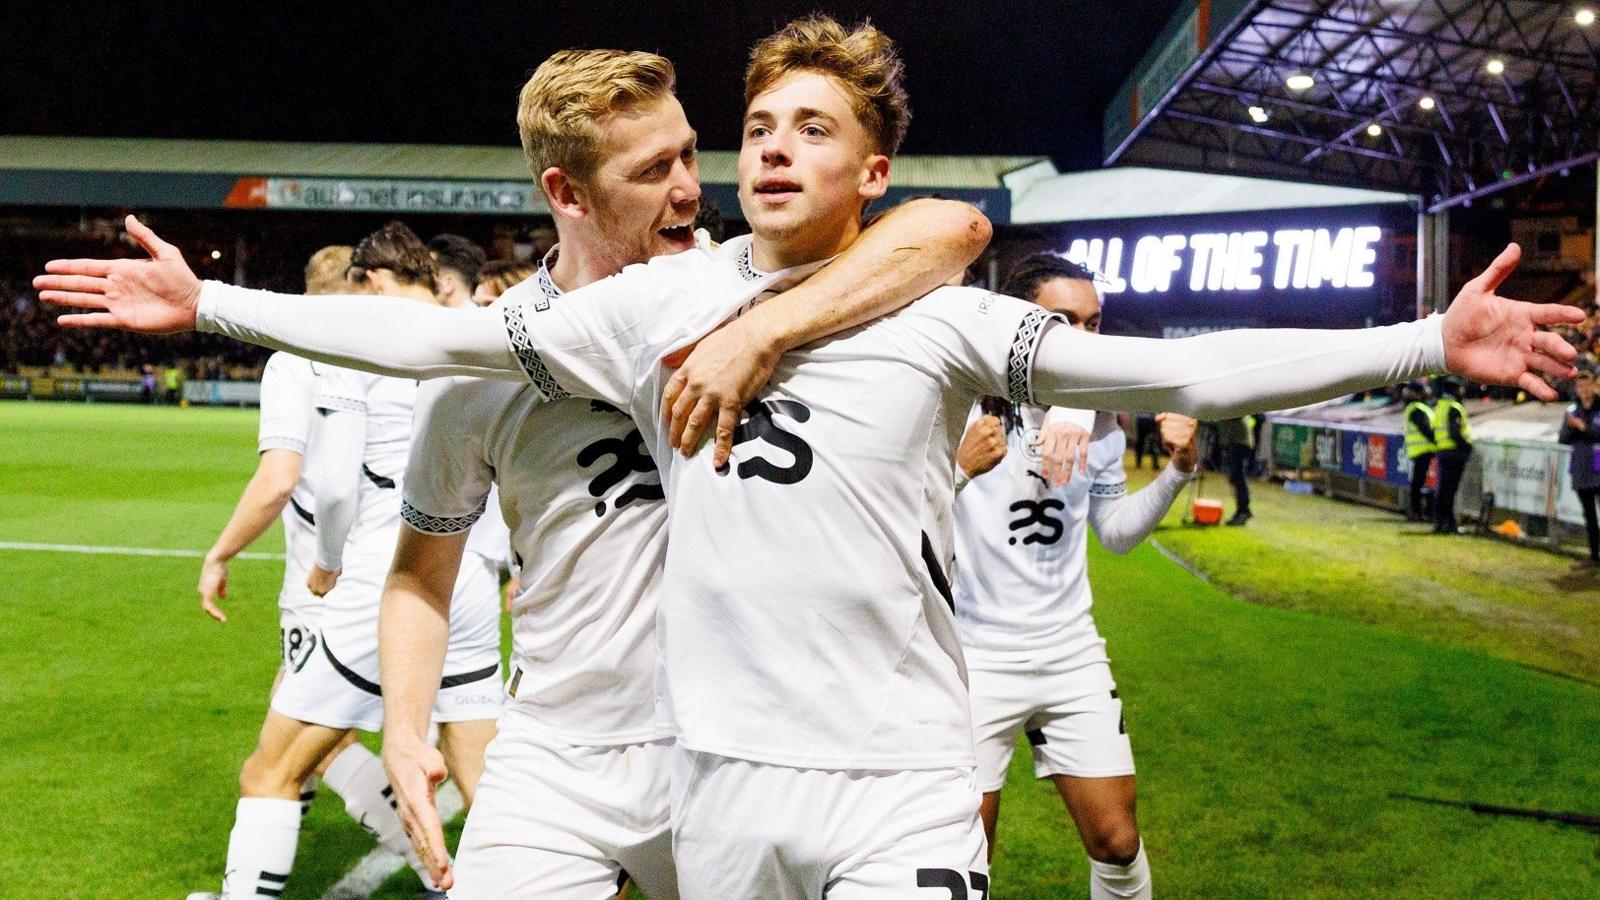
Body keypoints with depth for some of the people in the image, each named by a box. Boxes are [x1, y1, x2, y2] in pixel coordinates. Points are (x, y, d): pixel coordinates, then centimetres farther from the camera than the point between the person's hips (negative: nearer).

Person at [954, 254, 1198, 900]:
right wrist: (960, 466, -37)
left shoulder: (1100, 418, 4)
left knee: (1117, 842, 9)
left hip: (1072, 652, 5)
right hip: (975, 656, -4)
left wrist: (1178, 470, 3)